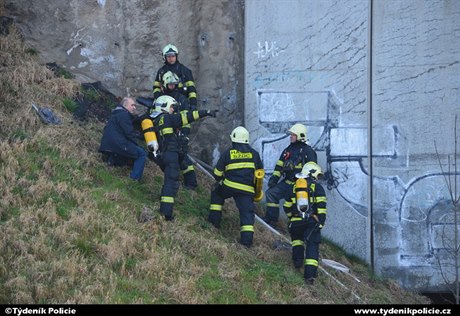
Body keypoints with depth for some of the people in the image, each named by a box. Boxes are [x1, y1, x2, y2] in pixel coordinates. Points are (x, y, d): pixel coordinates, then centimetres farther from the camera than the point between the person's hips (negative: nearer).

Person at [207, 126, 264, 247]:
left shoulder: (227, 153, 5)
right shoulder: (254, 154, 11)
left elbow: (217, 173, 9)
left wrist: (220, 180, 30)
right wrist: (255, 185, 32)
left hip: (229, 186, -1)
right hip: (247, 190, 1)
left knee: (216, 193, 27)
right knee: (247, 212, 0)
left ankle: (215, 217, 24)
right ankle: (247, 236, -14)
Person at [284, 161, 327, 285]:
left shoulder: (294, 186, 16)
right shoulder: (317, 186, 5)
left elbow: (287, 207, 20)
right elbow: (321, 205, -6)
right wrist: (321, 221, -6)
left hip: (296, 222, 3)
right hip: (312, 221, -3)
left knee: (297, 238, 30)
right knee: (312, 246, 1)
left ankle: (298, 258, 9)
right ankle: (310, 273, -9)